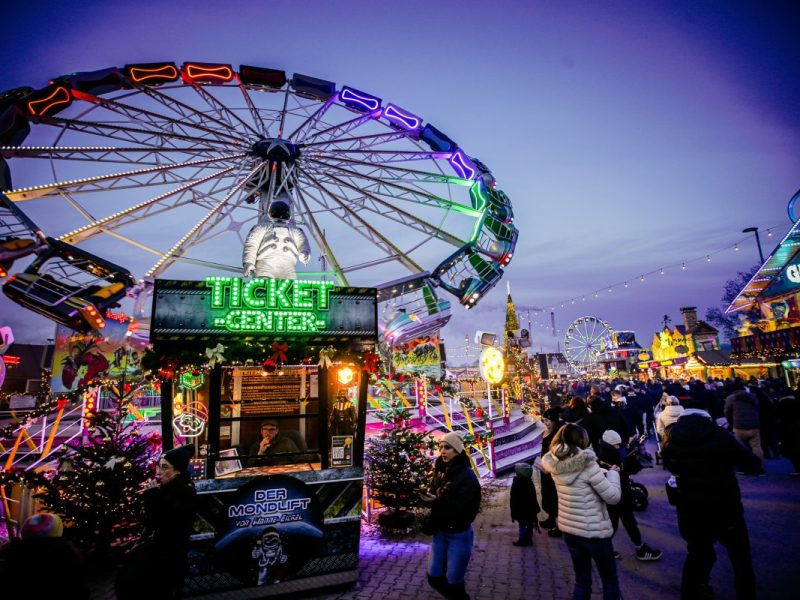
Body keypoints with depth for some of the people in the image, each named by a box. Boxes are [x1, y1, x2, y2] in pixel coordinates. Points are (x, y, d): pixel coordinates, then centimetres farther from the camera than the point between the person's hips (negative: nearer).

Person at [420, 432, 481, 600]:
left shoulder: (467, 476, -17)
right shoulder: (440, 471, 3)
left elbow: (466, 509, -25)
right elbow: (435, 497, 7)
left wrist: (437, 501, -31)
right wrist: (427, 495, -15)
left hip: (459, 536, -7)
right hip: (439, 532, 7)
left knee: (453, 582, 6)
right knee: (434, 578, 15)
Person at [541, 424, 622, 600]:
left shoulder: (556, 464, -6)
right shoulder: (587, 464, -23)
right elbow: (613, 497, -17)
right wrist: (612, 473, 0)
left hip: (569, 529, 5)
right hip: (594, 531, -5)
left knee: (581, 580, 20)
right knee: (609, 579, 19)